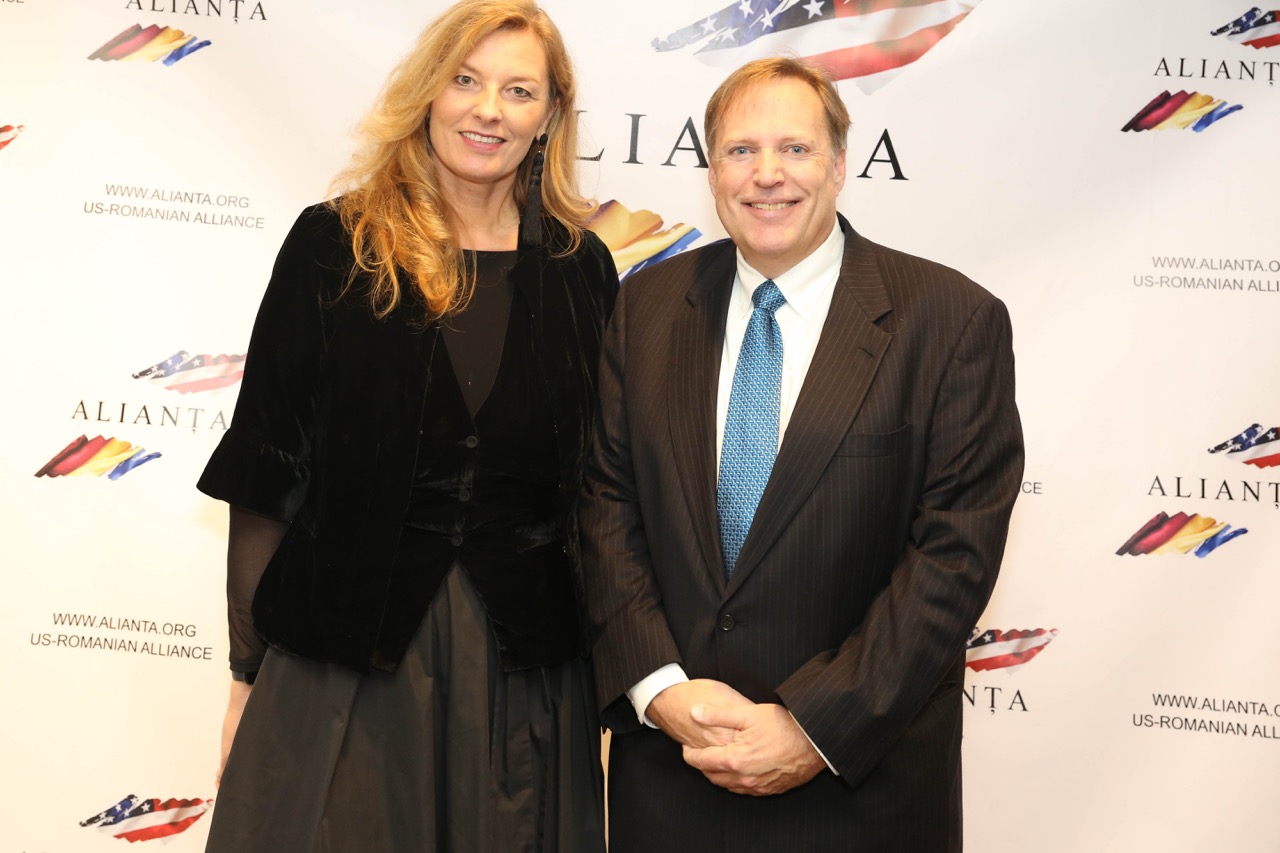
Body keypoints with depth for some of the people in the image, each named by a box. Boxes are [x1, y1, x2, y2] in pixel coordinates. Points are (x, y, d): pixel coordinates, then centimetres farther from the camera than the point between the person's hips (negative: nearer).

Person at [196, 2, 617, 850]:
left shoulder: (580, 269, 4)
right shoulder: (335, 245, -2)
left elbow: (599, 486, 7)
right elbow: (264, 476, -2)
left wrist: (607, 671, 5)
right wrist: (249, 666, -3)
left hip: (525, 661, 2)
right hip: (341, 655, -1)